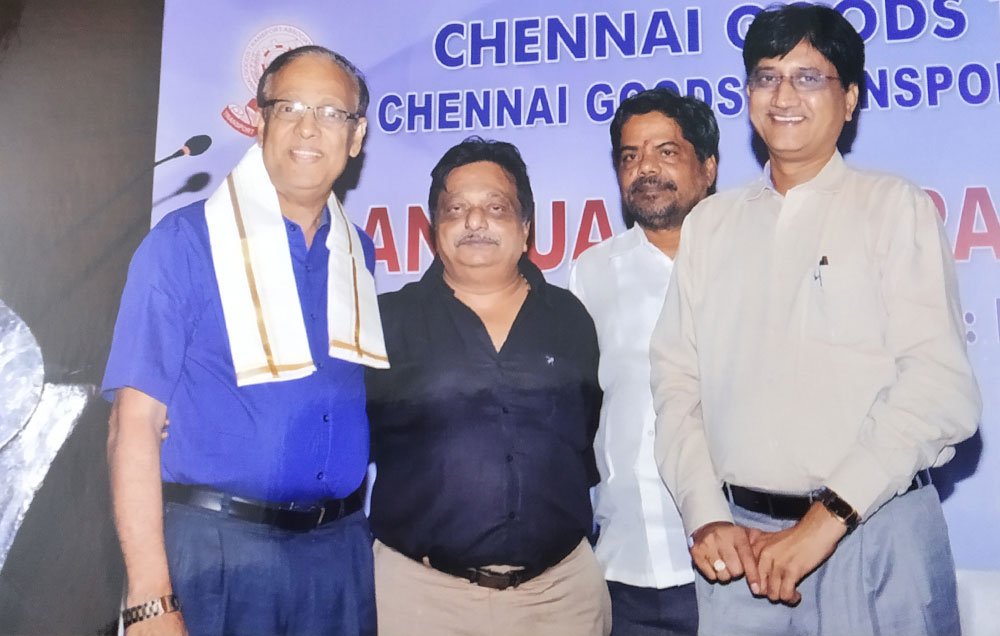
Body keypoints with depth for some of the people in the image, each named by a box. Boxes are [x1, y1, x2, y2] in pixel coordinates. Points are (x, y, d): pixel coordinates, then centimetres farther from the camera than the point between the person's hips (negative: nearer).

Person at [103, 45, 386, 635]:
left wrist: (360, 526, 8)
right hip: (216, 545, -4)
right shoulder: (186, 240, -8)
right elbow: (136, 418, -11)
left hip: (340, 547, 5)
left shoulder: (358, 253, 6)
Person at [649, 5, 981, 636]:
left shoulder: (896, 207, -1)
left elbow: (942, 386, -10)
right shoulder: (710, 223, 10)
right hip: (740, 542, 3)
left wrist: (829, 516, -15)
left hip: (875, 535, -3)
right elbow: (676, 378, 5)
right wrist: (706, 516, -5)